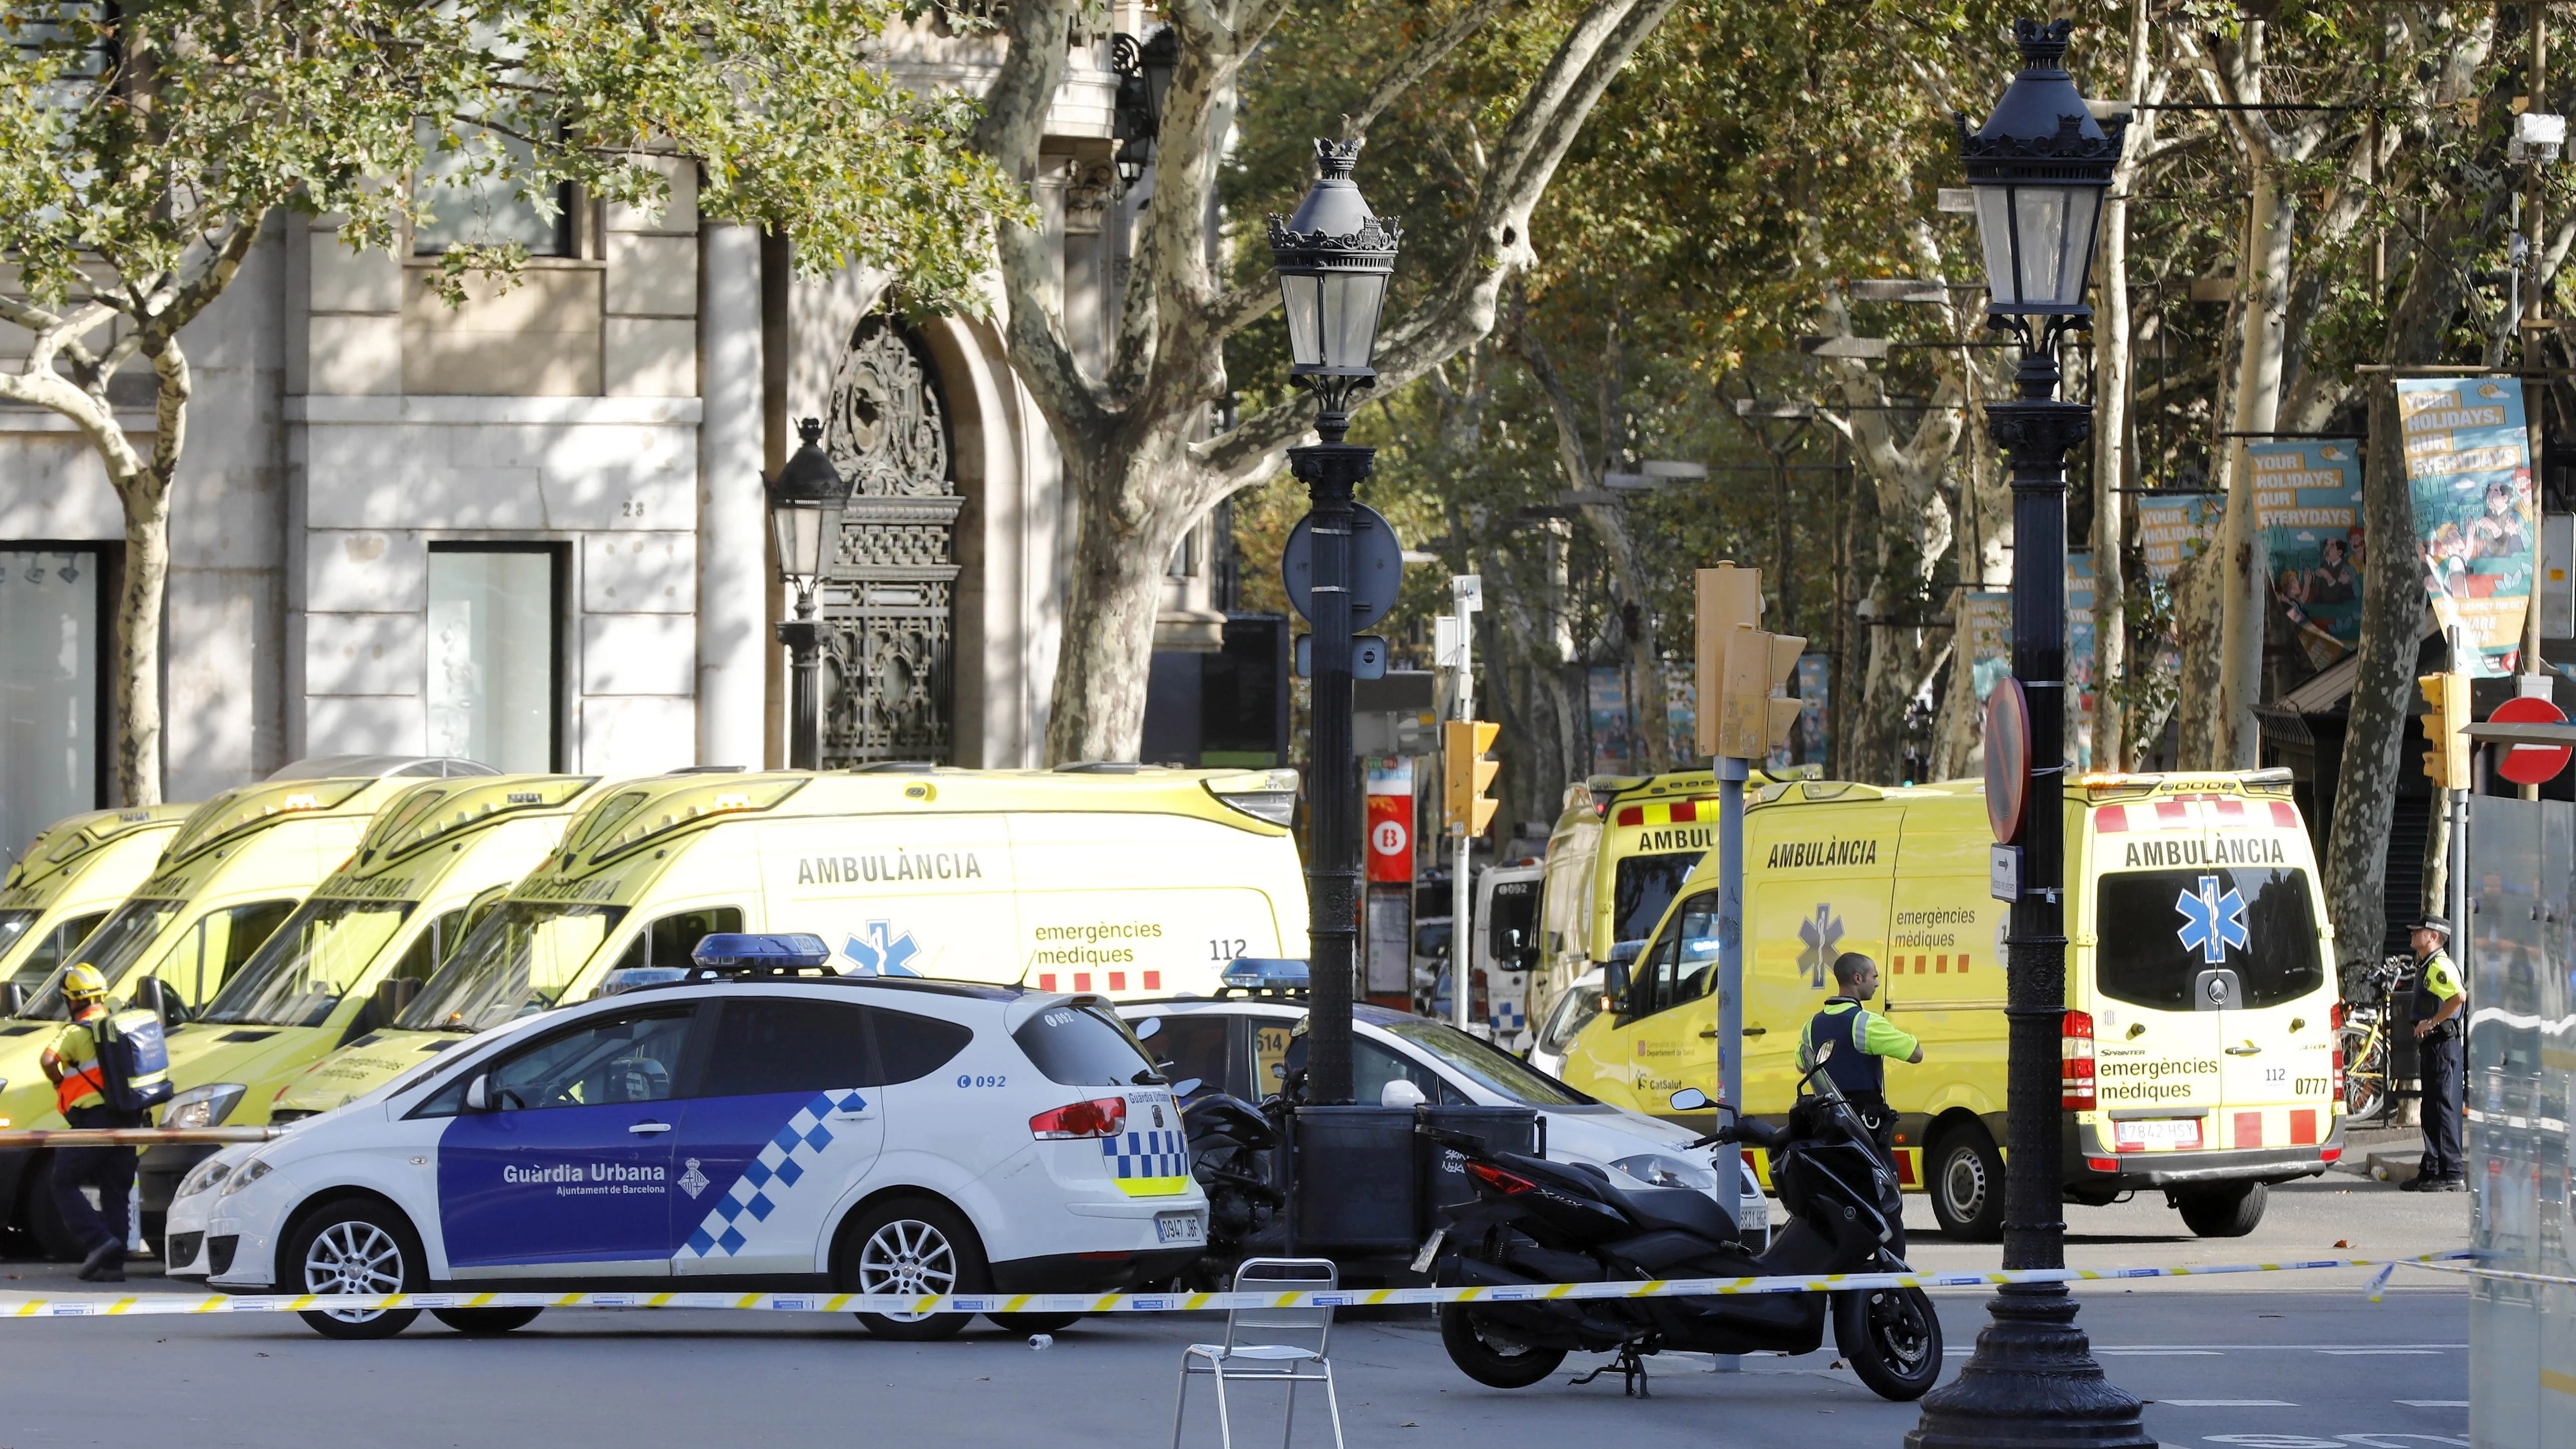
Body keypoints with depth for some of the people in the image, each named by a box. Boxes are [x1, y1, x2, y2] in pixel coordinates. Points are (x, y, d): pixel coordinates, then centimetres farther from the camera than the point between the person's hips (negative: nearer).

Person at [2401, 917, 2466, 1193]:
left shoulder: (2440, 966, -15)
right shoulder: (2425, 966, 18)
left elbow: (2459, 997, -32)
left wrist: (2432, 1022, -24)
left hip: (2443, 1043, -11)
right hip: (2431, 1044, 11)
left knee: (2443, 1107, -10)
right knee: (2431, 1110, 14)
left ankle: (2452, 1174, -10)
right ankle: (2431, 1171, 20)